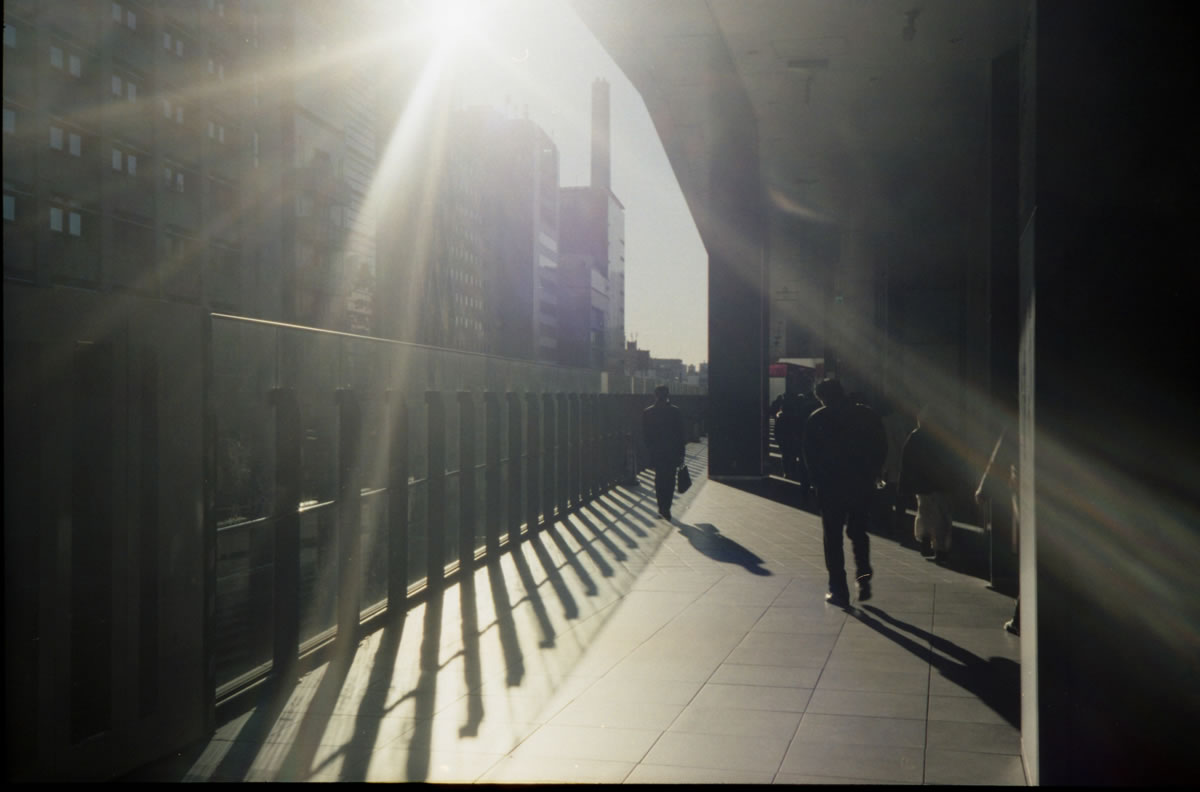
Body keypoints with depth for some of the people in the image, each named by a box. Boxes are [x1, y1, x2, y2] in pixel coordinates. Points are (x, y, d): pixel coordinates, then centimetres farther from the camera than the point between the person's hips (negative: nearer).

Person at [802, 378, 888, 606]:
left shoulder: (818, 419, -4)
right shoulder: (867, 415, 3)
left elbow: (810, 456, -5)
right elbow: (882, 449, 5)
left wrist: (818, 482, 5)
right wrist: (871, 476, 11)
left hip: (831, 487, -3)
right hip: (863, 486, 3)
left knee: (833, 538, 6)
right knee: (859, 533, 19)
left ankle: (838, 590, 5)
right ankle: (863, 578, 4)